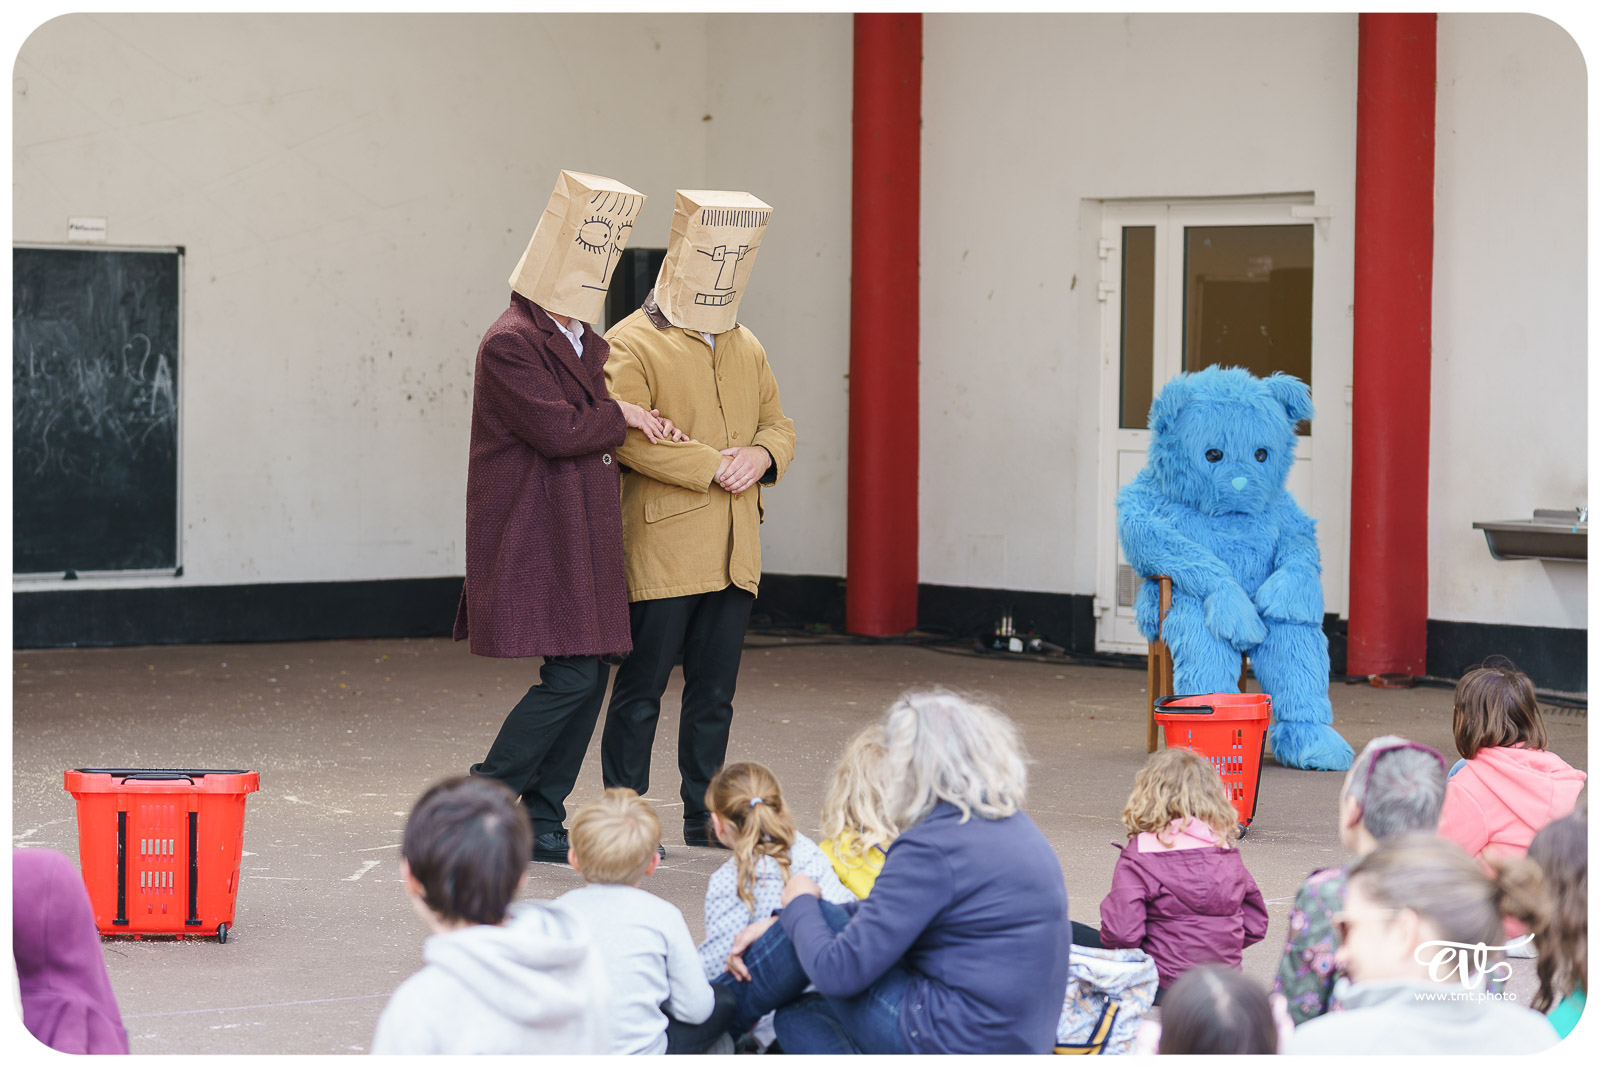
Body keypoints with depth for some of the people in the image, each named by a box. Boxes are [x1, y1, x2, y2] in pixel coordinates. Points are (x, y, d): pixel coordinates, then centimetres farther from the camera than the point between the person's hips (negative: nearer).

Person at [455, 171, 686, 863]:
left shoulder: (583, 341, 17)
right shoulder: (510, 343, -13)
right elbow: (556, 428, -21)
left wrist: (647, 431, 10)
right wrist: (623, 415, -7)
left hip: (582, 542, 10)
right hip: (539, 540, -9)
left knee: (589, 676, 7)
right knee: (572, 675, -14)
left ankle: (541, 821, 12)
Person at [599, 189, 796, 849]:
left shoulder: (746, 349, 18)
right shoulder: (632, 344, -5)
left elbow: (778, 425, 22)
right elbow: (630, 437, -17)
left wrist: (761, 456, -2)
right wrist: (714, 466, -18)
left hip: (735, 550, 6)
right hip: (662, 549, -6)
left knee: (714, 693, 11)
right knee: (641, 691, -2)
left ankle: (704, 816, 19)